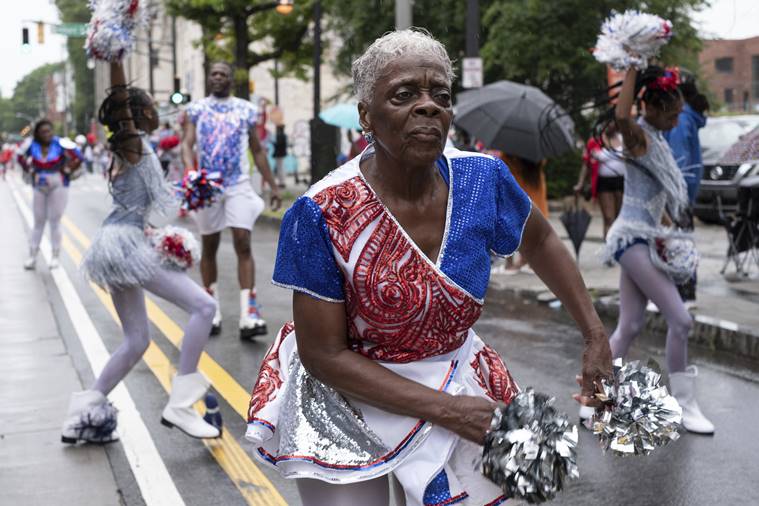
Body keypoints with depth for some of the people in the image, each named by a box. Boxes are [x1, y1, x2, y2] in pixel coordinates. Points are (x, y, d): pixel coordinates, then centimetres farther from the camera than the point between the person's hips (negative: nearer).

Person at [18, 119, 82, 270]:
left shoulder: (60, 144, -13)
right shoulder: (32, 145, -3)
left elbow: (78, 157, -6)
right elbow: (21, 157, 15)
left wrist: (66, 171, -5)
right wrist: (30, 171, 5)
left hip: (58, 187, -3)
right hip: (39, 188, 3)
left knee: (55, 221, -1)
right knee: (38, 222, 8)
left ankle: (56, 256, 8)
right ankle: (32, 256, 13)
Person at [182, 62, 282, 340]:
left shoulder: (245, 109, 7)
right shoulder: (196, 109, 5)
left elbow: (258, 151, 12)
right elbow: (187, 144, -7)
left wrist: (273, 186, 8)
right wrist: (191, 171, -28)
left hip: (239, 186, 0)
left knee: (243, 245, -10)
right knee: (209, 248, 8)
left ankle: (248, 316, -14)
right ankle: (212, 312, 19)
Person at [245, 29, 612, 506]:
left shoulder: (481, 179, -14)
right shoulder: (322, 213, -25)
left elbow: (541, 241, 8)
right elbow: (324, 353, -20)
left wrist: (596, 335, 2)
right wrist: (446, 410, -23)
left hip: (455, 380, 4)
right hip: (349, 391, -3)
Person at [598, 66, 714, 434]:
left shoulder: (656, 140, 15)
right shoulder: (638, 136, -12)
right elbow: (621, 116, -37)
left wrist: (665, 228, 12)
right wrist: (632, 68, -29)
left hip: (644, 238, 10)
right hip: (633, 238, -10)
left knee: (629, 327, 10)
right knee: (680, 320, -8)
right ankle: (684, 405, 5)